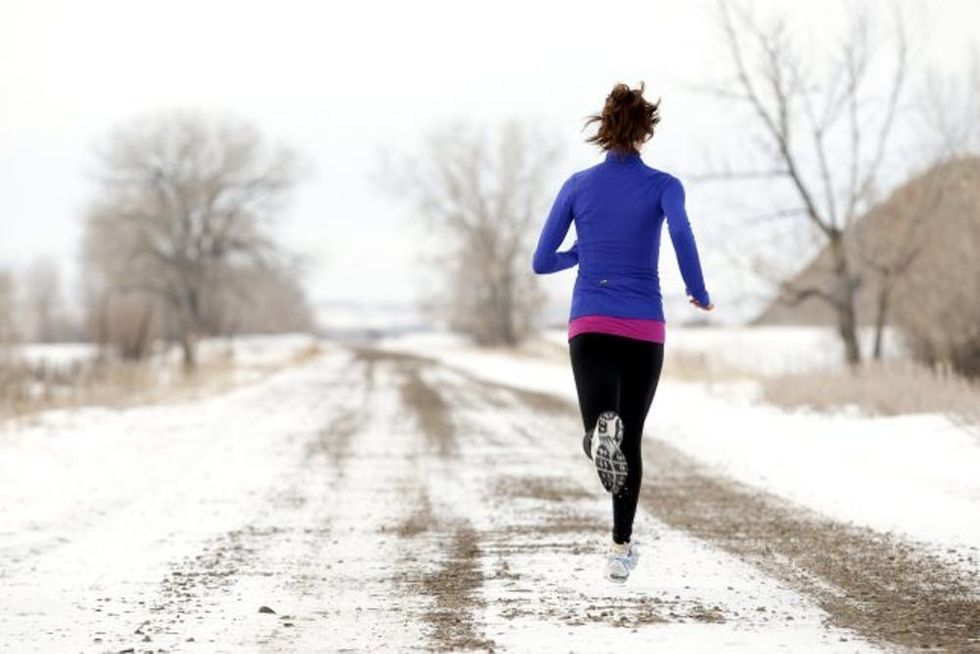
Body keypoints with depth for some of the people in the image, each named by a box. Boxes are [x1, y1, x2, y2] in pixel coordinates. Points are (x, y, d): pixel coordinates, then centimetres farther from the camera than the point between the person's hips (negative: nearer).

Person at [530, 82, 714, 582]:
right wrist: (699, 294, -6)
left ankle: (602, 432, -48)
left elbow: (541, 262, 7)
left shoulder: (577, 185, 7)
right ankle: (620, 549, 16)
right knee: (631, 439, 16)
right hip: (644, 330, 0)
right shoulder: (663, 185, 1)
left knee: (606, 432, -10)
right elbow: (680, 231, -21)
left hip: (589, 326, 0)